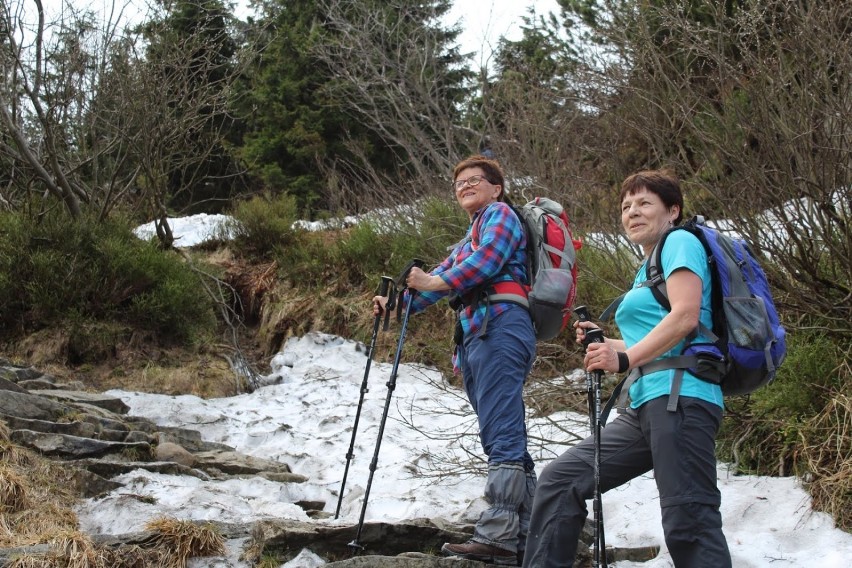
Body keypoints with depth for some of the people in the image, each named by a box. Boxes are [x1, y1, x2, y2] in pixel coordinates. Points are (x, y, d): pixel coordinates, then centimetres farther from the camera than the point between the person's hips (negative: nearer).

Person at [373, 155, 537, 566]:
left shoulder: (500, 213, 8)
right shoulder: (468, 239, 35)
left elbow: (488, 257, -10)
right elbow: (443, 277, 28)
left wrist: (438, 282, -18)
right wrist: (398, 303, 14)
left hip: (500, 327, -10)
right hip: (476, 334, 10)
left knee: (501, 435, -19)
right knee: (508, 440, 4)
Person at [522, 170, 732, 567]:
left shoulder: (680, 241, 2)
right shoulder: (647, 269, 28)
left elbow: (685, 315, -15)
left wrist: (625, 359, -19)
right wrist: (603, 344, 18)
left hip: (679, 396, -10)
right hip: (645, 405, 10)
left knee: (688, 521, -17)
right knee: (559, 480, 7)